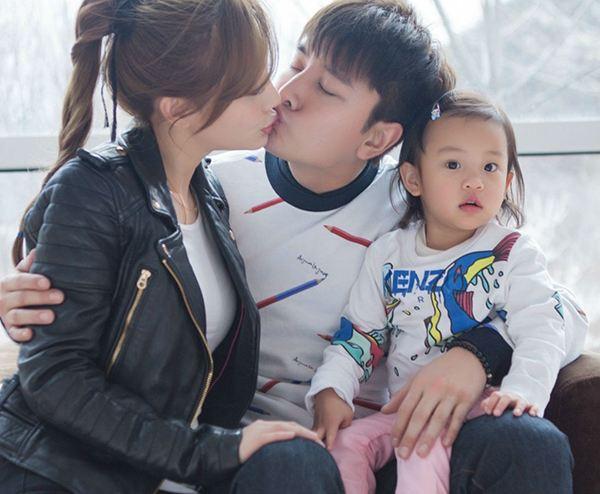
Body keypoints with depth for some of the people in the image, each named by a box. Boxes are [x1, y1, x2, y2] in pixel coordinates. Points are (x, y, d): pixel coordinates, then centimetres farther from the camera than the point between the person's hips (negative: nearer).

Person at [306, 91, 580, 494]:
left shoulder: (514, 253, 0)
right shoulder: (387, 255, 10)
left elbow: (541, 332, -11)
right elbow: (359, 333, 12)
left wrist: (524, 389, -29)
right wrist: (331, 391, -4)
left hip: (481, 405, -4)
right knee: (347, 441, -17)